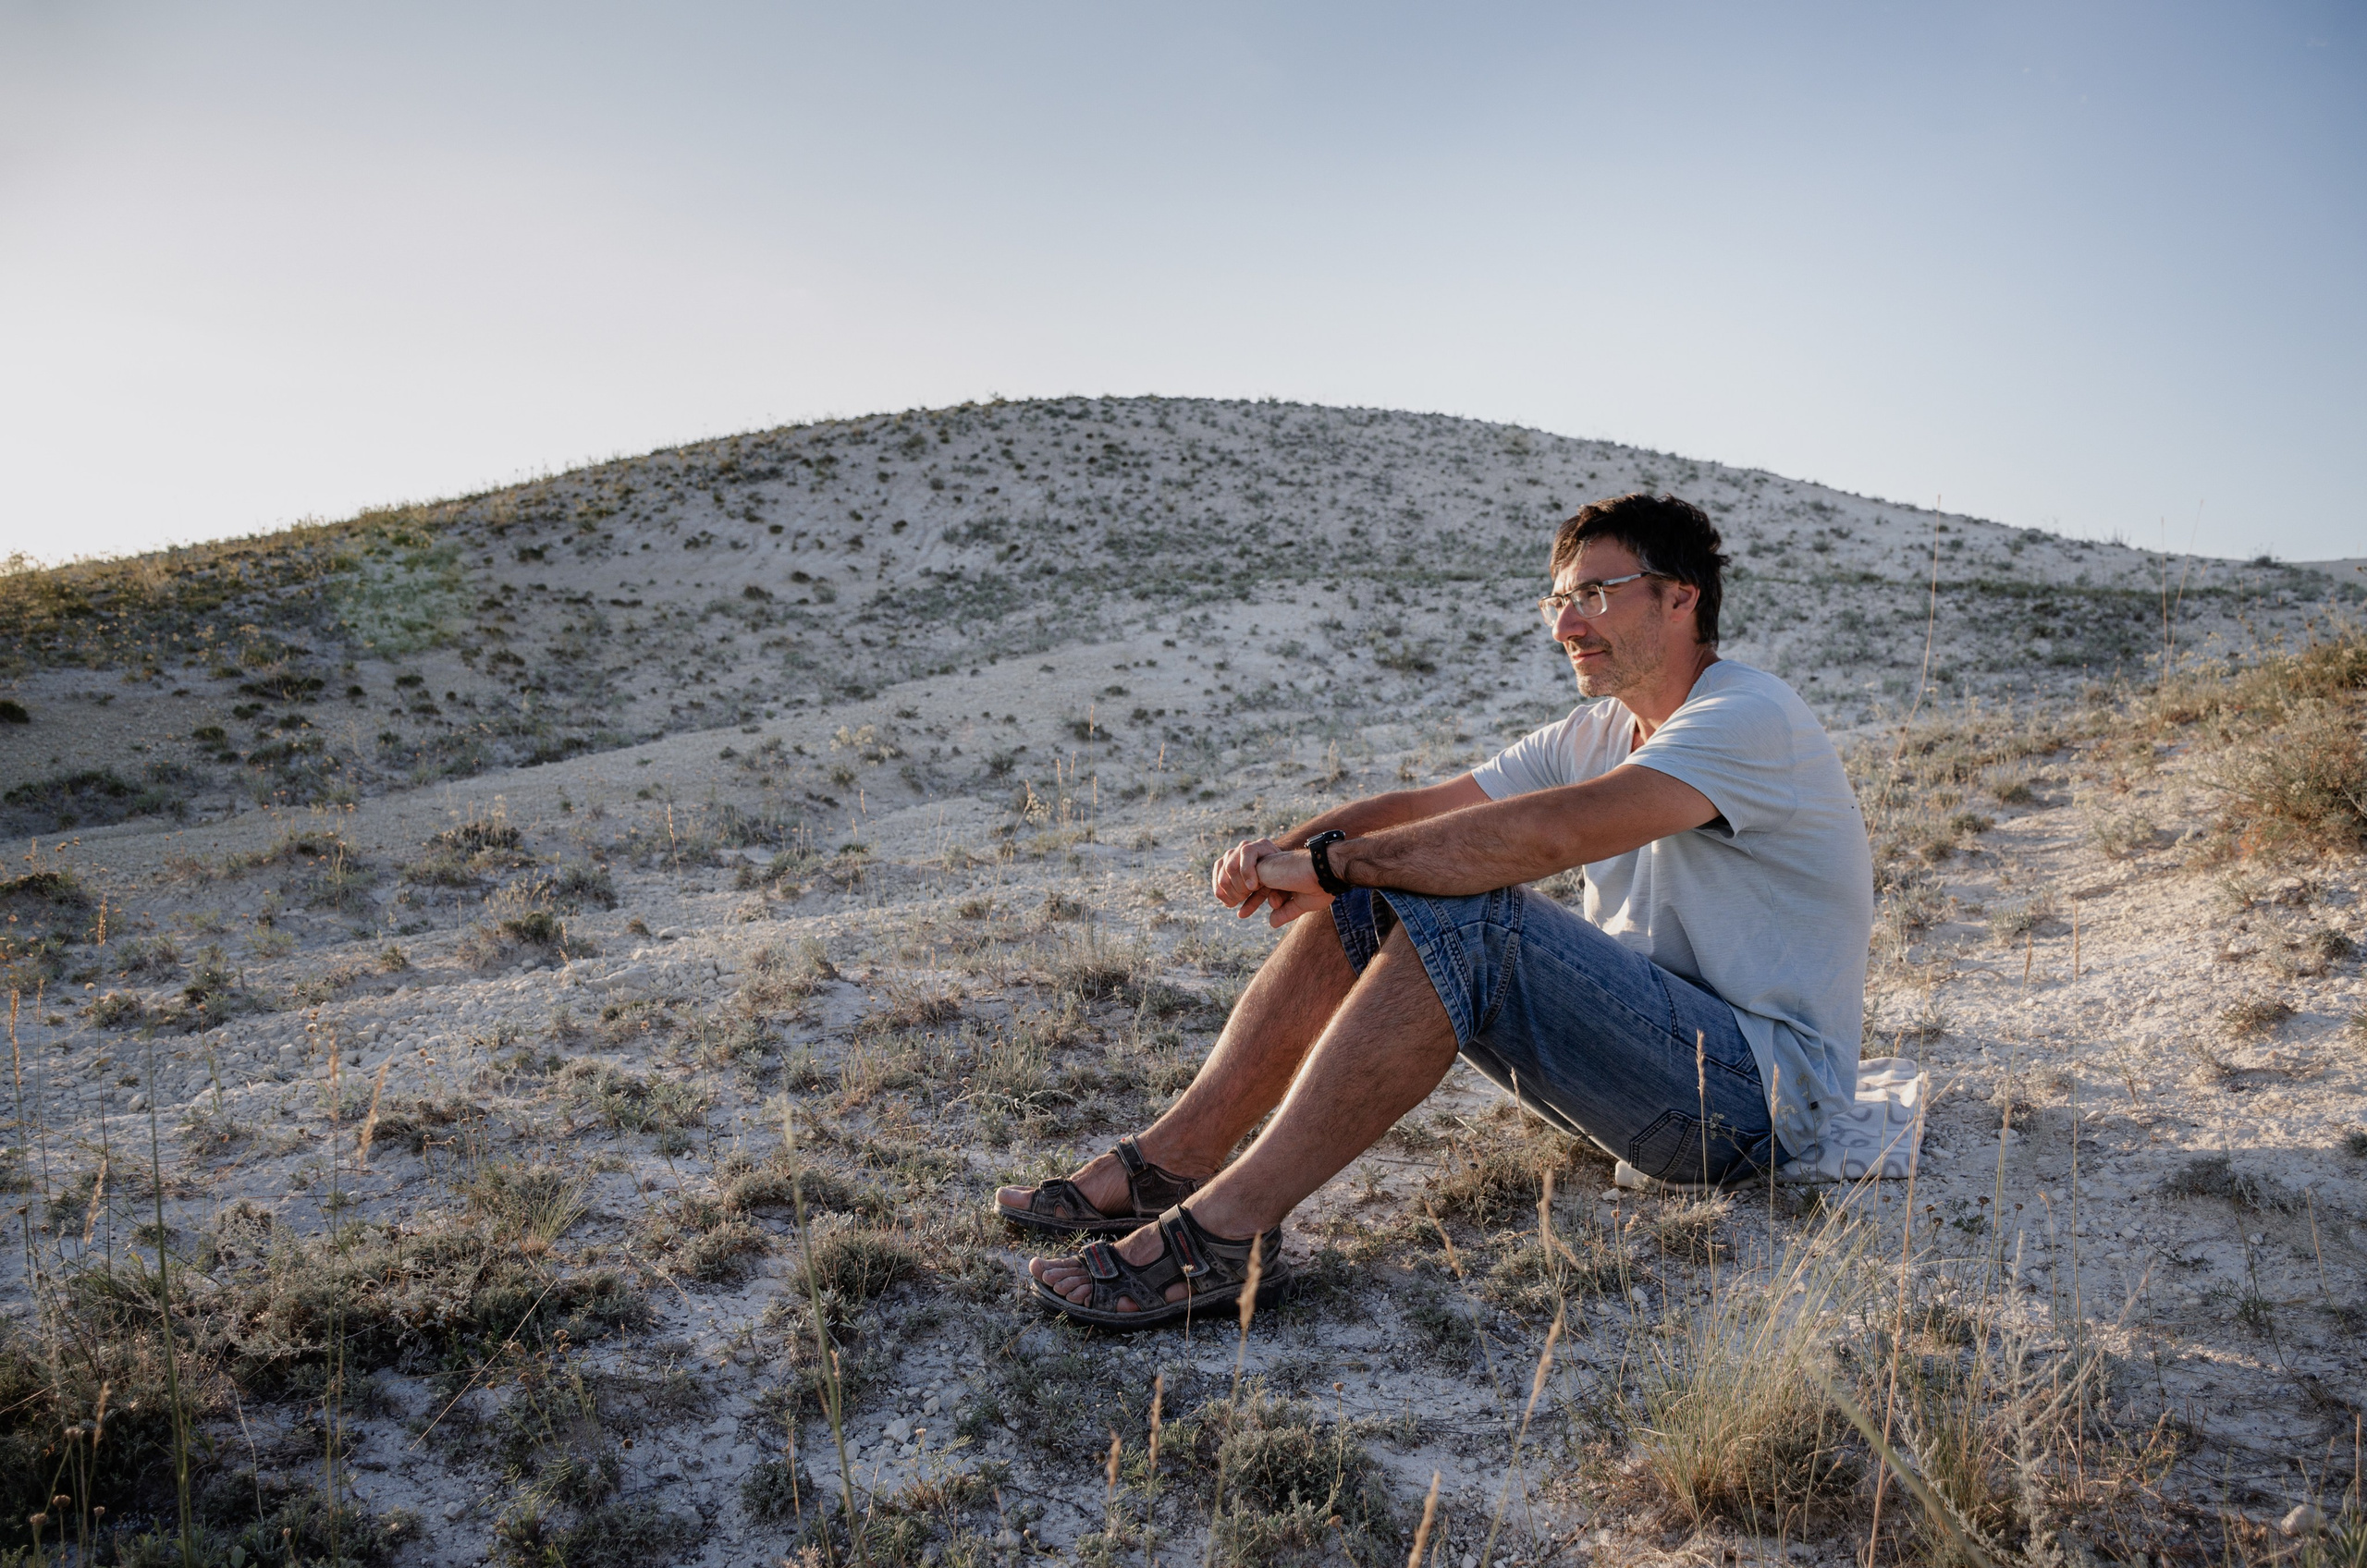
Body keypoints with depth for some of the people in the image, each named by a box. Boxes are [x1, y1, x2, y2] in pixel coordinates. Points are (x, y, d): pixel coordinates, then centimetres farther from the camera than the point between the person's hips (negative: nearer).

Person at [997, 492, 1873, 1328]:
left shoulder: (1751, 718, -16)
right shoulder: (1595, 735, 12)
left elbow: (1554, 832, -31)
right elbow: (1422, 807, 5)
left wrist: (1333, 861, -25)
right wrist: (1284, 852, -15)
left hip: (1762, 1085, -8)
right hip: (1640, 1035, 8)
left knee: (1467, 917, -31)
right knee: (1369, 904, -6)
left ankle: (1228, 1229, -33)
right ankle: (1172, 1162, -10)